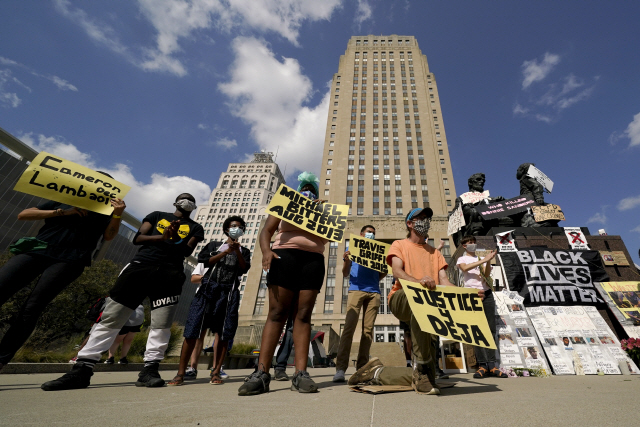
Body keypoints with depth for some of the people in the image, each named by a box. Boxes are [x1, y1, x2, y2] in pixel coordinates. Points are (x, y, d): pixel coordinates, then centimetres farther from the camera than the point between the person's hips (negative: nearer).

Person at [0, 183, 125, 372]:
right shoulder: (62, 199, 20)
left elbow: (108, 236, 2)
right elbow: (23, 215, 13)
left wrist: (117, 215, -15)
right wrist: (61, 212, -1)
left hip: (69, 260, -2)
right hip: (37, 250, 3)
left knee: (31, 308, -11)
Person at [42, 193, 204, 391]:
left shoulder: (195, 228, 17)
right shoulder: (157, 216, 21)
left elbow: (187, 251, 3)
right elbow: (138, 238, 9)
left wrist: (172, 238, -14)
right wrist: (162, 237, -8)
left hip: (169, 274, -1)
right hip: (140, 265, 1)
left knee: (161, 324, -8)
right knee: (111, 317, -1)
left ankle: (149, 369, -2)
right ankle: (82, 368, 6)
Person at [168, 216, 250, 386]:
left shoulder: (244, 251, 17)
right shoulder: (213, 245, 17)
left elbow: (245, 268, 0)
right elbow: (205, 260, -1)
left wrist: (236, 251, -15)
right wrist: (226, 251, -10)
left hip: (229, 293, 0)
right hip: (208, 289, 0)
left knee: (223, 333, -3)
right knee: (192, 330, -4)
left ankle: (216, 372, 7)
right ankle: (181, 373, 4)